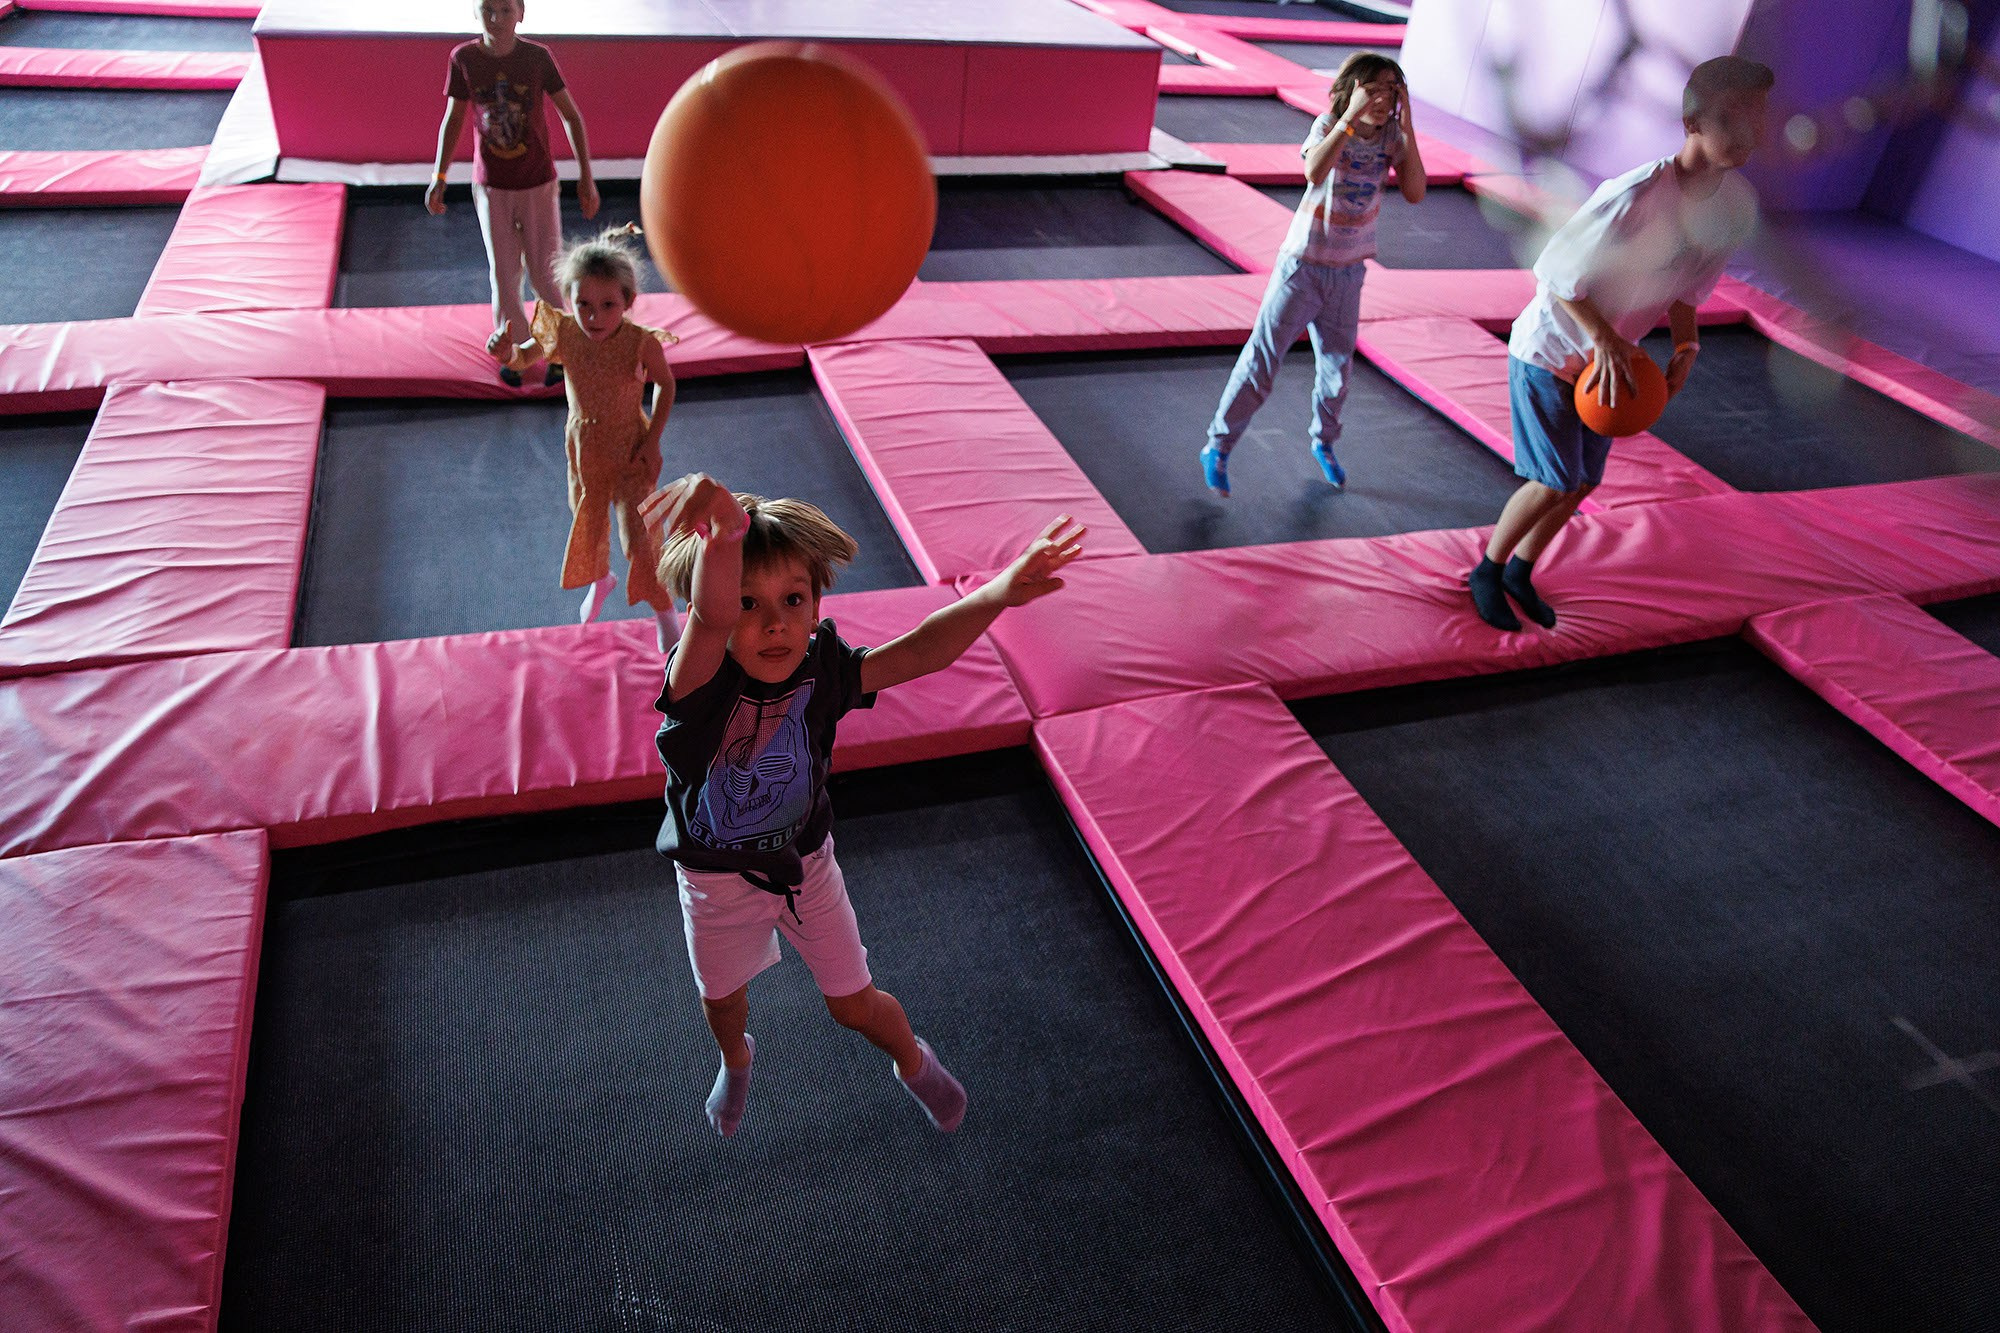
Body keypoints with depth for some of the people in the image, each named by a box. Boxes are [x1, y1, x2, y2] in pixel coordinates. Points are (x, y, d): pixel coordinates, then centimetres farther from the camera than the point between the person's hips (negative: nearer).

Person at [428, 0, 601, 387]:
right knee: (504, 272, 8)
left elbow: (571, 115, -5)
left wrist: (586, 177, -8)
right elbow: (453, 119, 2)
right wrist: (439, 178, -3)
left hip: (538, 184, -1)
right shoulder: (463, 58, -8)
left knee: (544, 272, 4)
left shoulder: (538, 57, -12)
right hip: (490, 186, 1)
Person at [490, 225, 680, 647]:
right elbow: (523, 358, -3)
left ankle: (663, 612, 18)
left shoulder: (641, 343, -26)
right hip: (584, 449, 4)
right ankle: (600, 581, 55)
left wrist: (652, 440, -12)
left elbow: (665, 384, -8)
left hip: (631, 452, -4)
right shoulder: (564, 334, -18)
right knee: (588, 525, 24)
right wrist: (506, 350, -27)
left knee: (639, 536, -4)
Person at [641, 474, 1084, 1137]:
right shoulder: (701, 682, -34)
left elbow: (921, 651, -34)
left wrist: (997, 593, -52)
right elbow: (711, 615, -56)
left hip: (806, 864, 1)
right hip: (716, 879, 0)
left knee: (855, 1003, 16)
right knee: (722, 998, 27)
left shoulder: (822, 670, -24)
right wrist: (726, 532, -78)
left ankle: (912, 1061, 51)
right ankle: (736, 1060, 64)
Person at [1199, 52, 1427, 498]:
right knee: (1262, 360, -2)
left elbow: (1415, 192, -14)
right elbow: (1314, 172, -35)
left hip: (1348, 272, 4)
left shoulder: (1392, 135, -2)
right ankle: (1218, 447, 9)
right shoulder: (1329, 124, -14)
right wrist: (1350, 116, -36)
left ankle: (1324, 443, 39)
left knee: (1337, 365, 15)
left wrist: (1407, 130, -18)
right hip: (1303, 264, -4)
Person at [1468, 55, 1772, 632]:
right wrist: (1604, 338, -30)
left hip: (1609, 358, 7)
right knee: (1556, 483, -7)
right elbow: (1557, 276, -23)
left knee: (1583, 483, 10)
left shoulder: (1738, 203, -6)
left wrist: (1686, 346, -8)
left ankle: (1520, 572, 31)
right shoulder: (1638, 195, -29)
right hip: (1548, 350, -7)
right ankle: (1487, 570, 16)